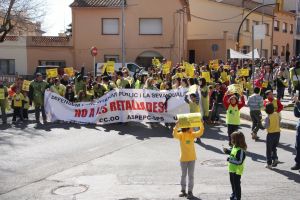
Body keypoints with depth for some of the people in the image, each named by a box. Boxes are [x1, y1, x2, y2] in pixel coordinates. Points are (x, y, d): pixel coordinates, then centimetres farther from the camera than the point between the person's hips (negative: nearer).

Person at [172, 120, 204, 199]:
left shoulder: (192, 134, -2)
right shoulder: (181, 134, -11)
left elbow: (200, 133, -12)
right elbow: (175, 135, -30)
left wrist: (201, 125, -26)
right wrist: (176, 126, -44)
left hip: (192, 158, 2)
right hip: (183, 159, -2)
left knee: (191, 175, 5)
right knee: (183, 175, 12)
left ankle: (190, 191, 12)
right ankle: (183, 190, 24)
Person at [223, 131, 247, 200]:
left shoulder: (241, 150, -27)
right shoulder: (235, 147, 3)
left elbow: (240, 161, -29)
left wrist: (230, 159, -27)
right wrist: (227, 151, 8)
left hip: (237, 171, -10)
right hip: (232, 169, 10)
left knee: (236, 184, 4)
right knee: (233, 183, 23)